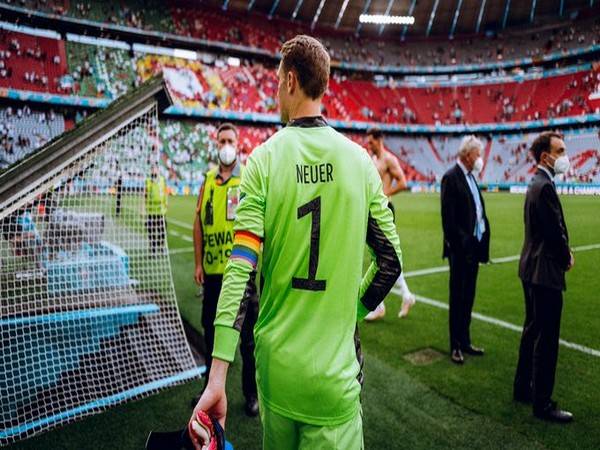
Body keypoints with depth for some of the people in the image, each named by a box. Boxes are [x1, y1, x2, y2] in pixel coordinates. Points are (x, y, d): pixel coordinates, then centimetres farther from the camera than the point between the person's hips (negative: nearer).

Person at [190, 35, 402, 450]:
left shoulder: (264, 159, -9)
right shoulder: (360, 159, -4)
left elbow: (241, 269, -16)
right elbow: (391, 260, -1)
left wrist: (217, 376, -15)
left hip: (276, 363, 1)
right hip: (334, 370, 0)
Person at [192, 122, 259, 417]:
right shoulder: (208, 181, 9)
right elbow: (198, 224, 10)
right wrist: (198, 263, 6)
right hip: (212, 271, 5)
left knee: (248, 336, 6)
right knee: (211, 331, 17)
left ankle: (251, 393, 23)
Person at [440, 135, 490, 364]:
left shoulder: (470, 176, 14)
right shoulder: (451, 177, -13)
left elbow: (477, 212, 15)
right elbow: (448, 217, -18)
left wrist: (481, 242, 8)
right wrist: (459, 243, -18)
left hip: (474, 247, 8)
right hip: (460, 249, -8)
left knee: (468, 296, 16)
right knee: (458, 297, 2)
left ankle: (465, 341, 28)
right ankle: (455, 346, 14)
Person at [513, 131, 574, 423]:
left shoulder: (537, 183, 12)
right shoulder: (545, 186, -19)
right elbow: (555, 230, -19)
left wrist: (564, 251, 2)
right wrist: (566, 259, -3)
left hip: (532, 268, 10)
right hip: (545, 271, -10)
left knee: (532, 331, 19)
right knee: (546, 340, -1)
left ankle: (523, 388, 31)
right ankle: (542, 404, 11)